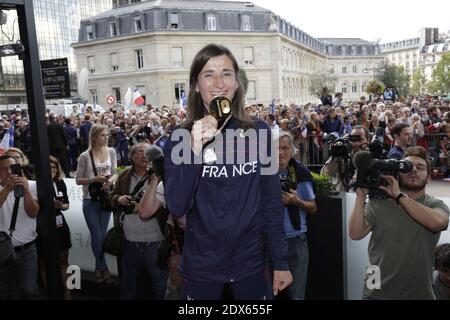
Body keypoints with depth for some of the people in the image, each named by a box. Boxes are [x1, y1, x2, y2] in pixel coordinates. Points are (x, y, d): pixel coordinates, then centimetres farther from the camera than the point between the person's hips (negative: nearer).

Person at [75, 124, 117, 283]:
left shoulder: (111, 152, -1)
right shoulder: (85, 156, -11)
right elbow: (78, 179, -6)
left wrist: (111, 180, -15)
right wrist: (94, 179, -21)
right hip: (90, 200, -3)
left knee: (102, 235, 14)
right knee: (97, 236, 3)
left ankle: (99, 267, 32)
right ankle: (103, 268, 22)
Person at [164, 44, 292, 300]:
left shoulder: (258, 132, -6)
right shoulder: (180, 139, -7)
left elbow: (272, 200, -1)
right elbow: (177, 207, -15)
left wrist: (281, 262, 1)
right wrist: (194, 150, -26)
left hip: (250, 263, 1)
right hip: (201, 267, 0)